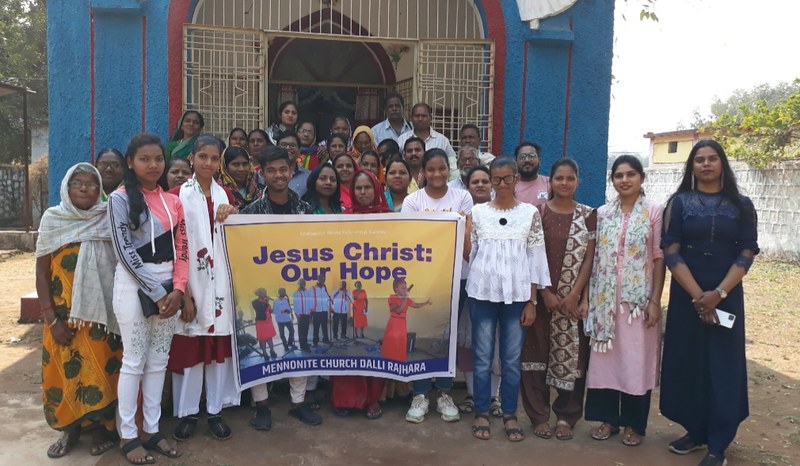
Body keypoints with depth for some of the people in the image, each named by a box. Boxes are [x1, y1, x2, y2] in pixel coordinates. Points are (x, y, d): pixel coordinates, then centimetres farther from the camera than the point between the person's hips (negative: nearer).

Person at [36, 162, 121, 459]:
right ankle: (70, 429, 24)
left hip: (102, 313, 0)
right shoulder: (52, 220, -1)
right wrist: (51, 319, -7)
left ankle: (101, 428, 21)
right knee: (65, 371, 7)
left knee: (102, 371, 4)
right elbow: (42, 273, -1)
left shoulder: (109, 220, -1)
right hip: (64, 315, 1)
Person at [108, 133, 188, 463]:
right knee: (134, 361, 1)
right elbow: (125, 251, -11)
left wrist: (177, 289, -8)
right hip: (134, 284, -5)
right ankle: (127, 435, 12)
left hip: (169, 286, 5)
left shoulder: (173, 201, 10)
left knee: (159, 360, 9)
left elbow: (182, 249, 6)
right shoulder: (120, 198, -4)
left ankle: (151, 430, 19)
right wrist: (155, 292, -14)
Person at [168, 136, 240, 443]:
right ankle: (186, 412, 17)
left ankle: (215, 411, 20)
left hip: (220, 283, 4)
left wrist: (233, 215, -6)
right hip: (190, 283, -3)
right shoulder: (178, 196, -3)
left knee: (219, 345, 8)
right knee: (188, 347, 3)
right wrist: (182, 293, -13)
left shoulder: (225, 196, 10)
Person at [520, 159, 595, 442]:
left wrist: (575, 296, -8)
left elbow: (589, 258, 1)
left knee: (572, 356, 4)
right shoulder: (537, 213, 0)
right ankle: (539, 415, 14)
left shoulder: (588, 215, 4)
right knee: (537, 353, 3)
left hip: (575, 299, 1)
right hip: (540, 296, -1)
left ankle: (566, 416, 18)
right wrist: (546, 293, -11)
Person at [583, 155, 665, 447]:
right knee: (605, 357, 8)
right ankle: (608, 418, 22)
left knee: (636, 360, 4)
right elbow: (595, 257, 8)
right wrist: (589, 296, 4)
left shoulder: (653, 211, -3)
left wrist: (655, 300, -10)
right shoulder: (603, 213, 7)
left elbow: (659, 258, -5)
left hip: (638, 298, -3)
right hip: (605, 299, 3)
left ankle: (634, 424, 19)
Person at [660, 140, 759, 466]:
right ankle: (695, 431, 21)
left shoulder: (741, 205, 3)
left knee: (723, 365, 1)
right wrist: (697, 295, -14)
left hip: (727, 296, 0)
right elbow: (671, 252, -6)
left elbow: (747, 253, -2)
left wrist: (718, 293, -15)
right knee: (687, 362, 5)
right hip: (686, 295, 0)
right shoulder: (679, 202, 1)